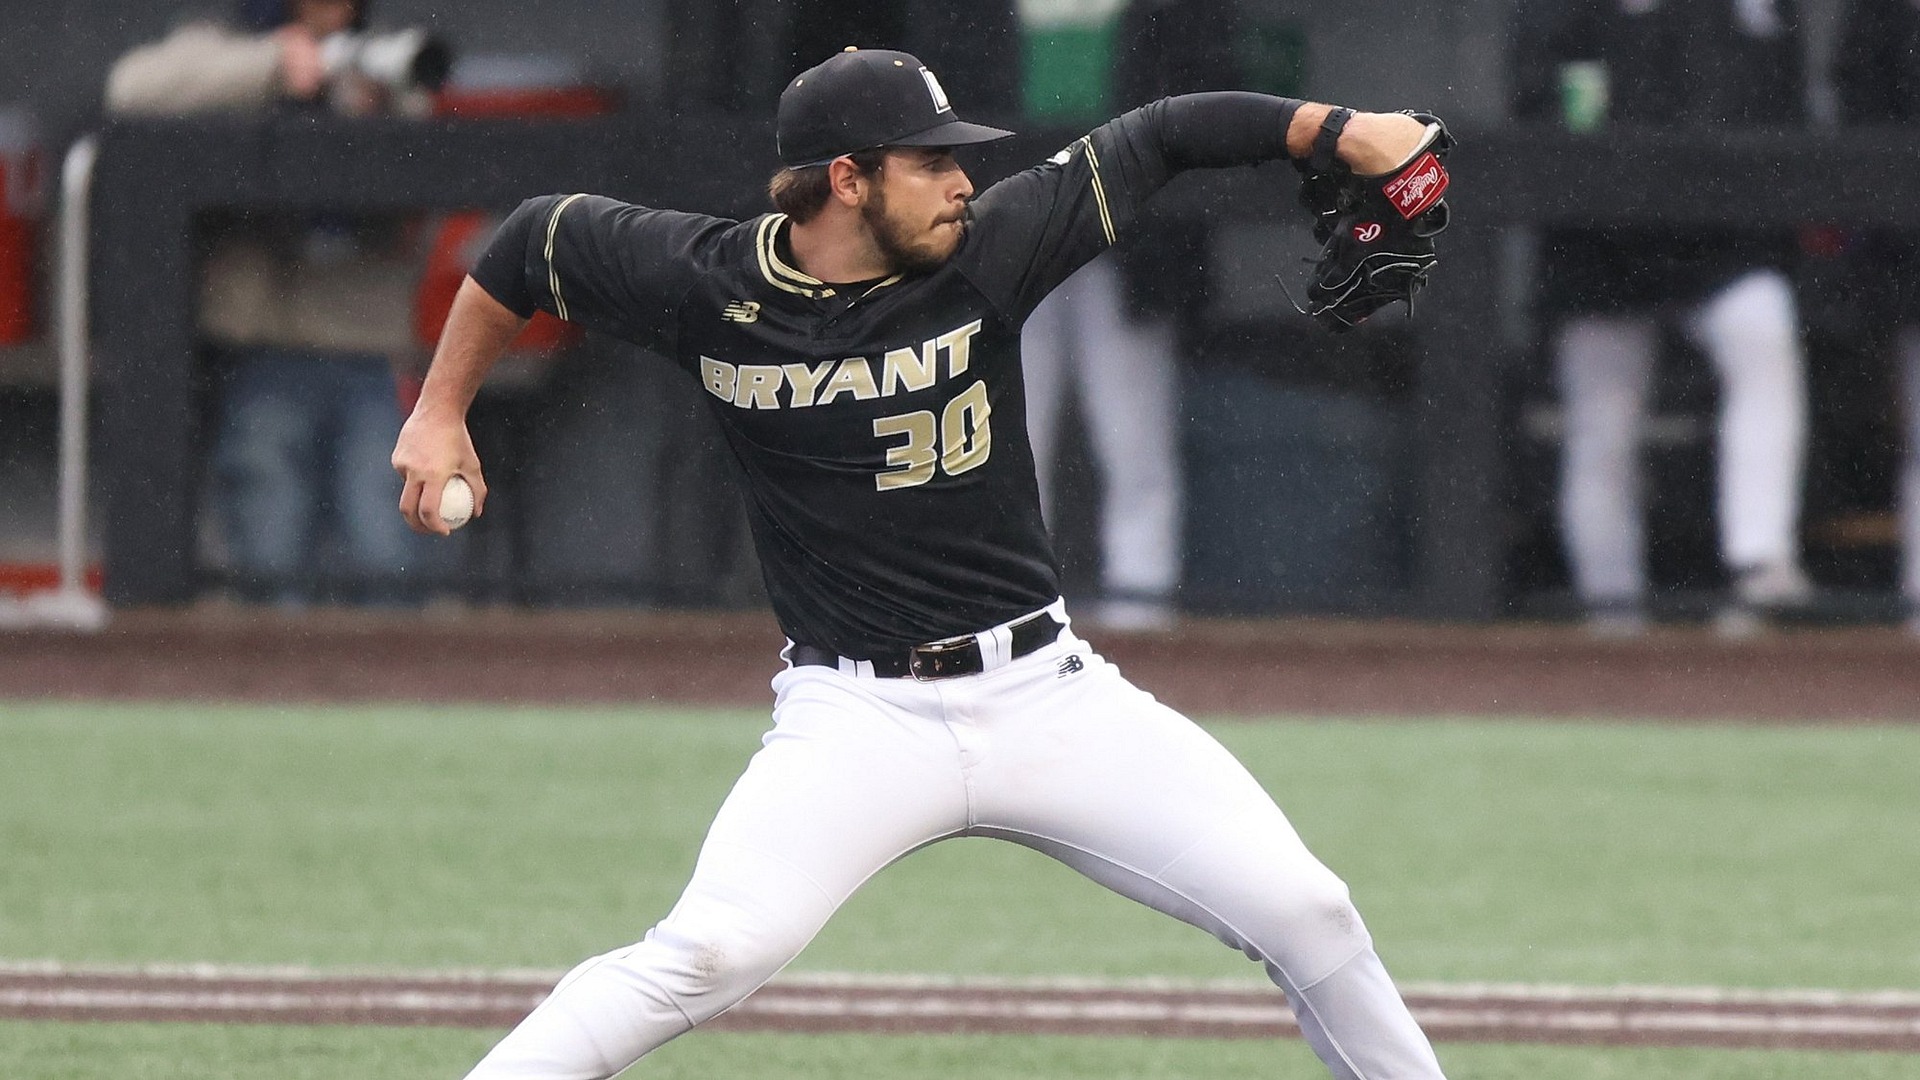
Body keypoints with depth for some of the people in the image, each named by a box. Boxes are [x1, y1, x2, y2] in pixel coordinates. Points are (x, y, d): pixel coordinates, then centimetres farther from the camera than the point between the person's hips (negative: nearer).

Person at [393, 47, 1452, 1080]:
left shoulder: (986, 251, -4)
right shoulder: (703, 283, -6)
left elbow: (1158, 138, 2)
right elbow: (535, 238, 10)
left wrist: (1340, 130, -9)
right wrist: (440, 411, 13)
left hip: (1045, 687, 3)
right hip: (857, 716, -3)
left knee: (1305, 913, -4)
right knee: (711, 953, -26)